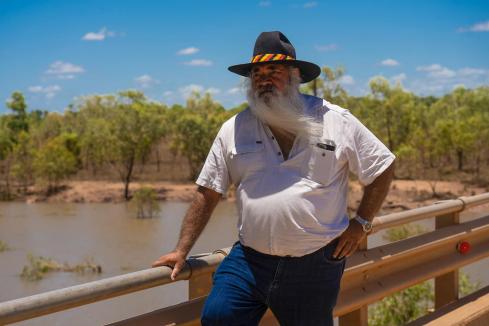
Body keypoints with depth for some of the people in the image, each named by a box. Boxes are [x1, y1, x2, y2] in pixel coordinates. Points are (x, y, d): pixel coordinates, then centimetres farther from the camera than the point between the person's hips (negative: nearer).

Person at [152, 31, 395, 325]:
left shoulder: (336, 121, -1)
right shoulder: (235, 129, 3)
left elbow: (383, 168, 7)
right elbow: (208, 193, 7)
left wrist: (361, 223, 1)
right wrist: (182, 251, 4)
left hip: (315, 265, -1)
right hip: (249, 259, 1)